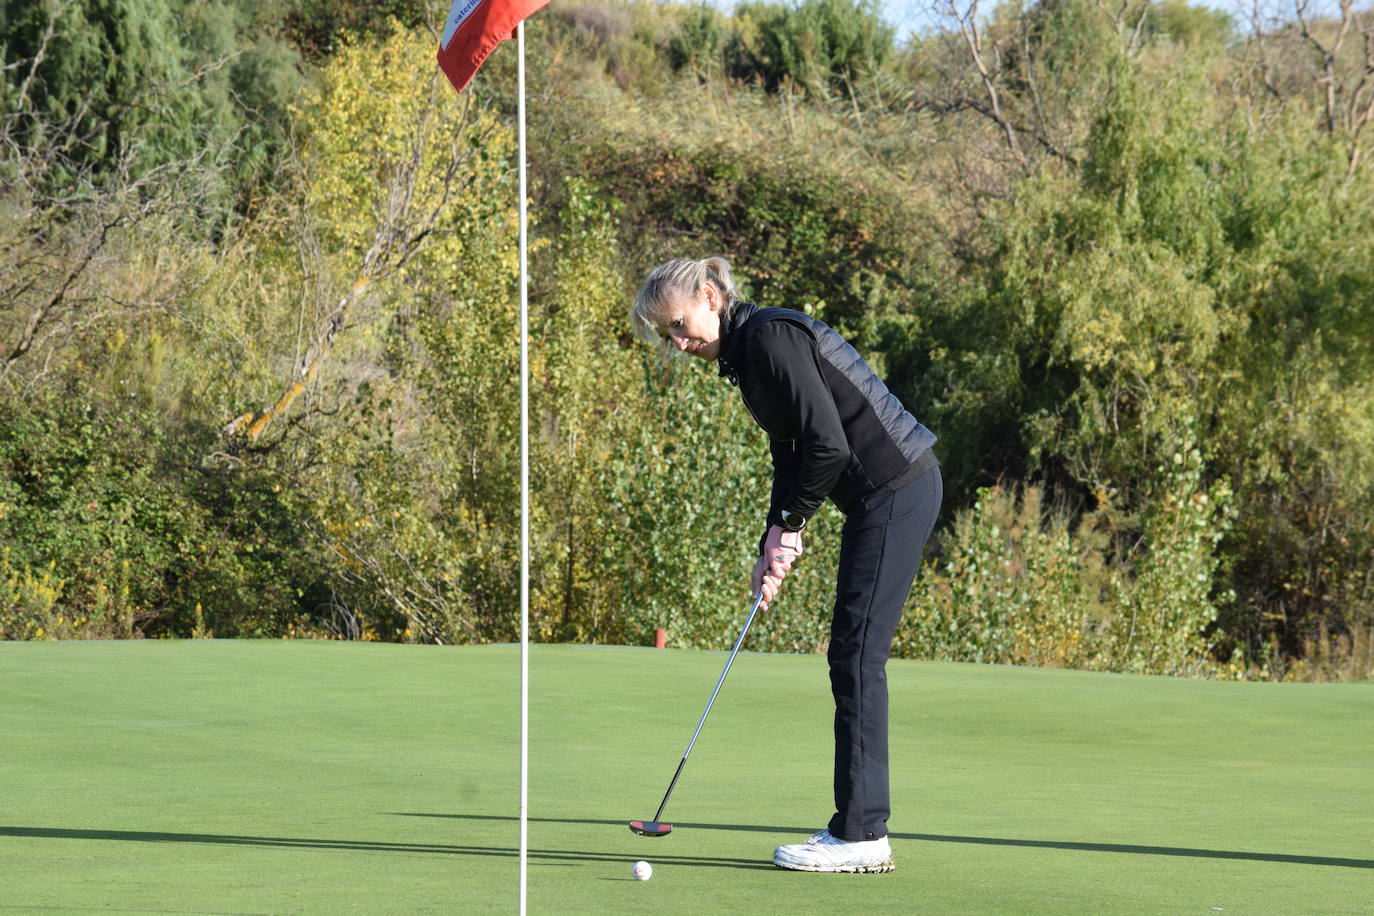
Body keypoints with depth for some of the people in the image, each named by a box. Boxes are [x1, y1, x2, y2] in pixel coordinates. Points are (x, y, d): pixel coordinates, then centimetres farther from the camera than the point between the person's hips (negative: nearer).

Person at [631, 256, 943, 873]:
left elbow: (828, 444, -20)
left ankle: (861, 834, -5)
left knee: (857, 653, -8)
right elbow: (791, 457, 18)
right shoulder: (746, 353, 16)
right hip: (887, 492, 10)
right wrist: (772, 548, 8)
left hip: (895, 489, -10)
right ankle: (858, 828, 13)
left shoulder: (771, 338, -15)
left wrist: (790, 528, -8)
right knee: (850, 655, 10)